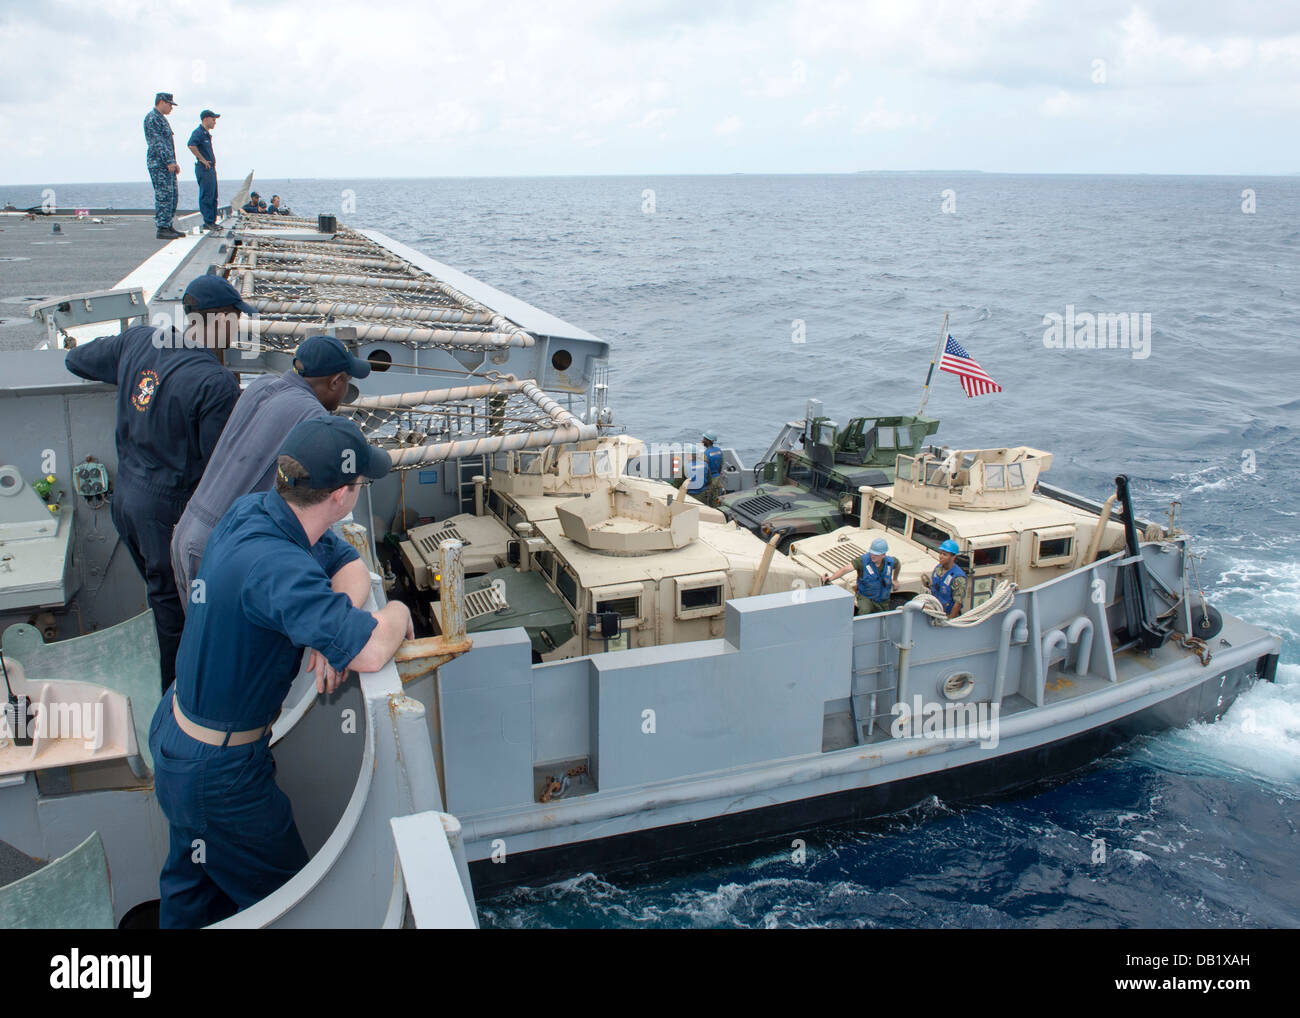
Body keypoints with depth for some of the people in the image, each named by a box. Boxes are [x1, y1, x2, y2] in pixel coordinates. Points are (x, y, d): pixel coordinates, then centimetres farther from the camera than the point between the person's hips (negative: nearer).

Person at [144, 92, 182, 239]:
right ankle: (162, 229, -11)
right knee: (163, 196, -11)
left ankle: (168, 226, 16)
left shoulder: (161, 118, 22)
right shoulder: (152, 118, -10)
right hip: (158, 163, -10)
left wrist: (174, 162, 21)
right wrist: (169, 161, -22)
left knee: (172, 195, 11)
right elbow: (158, 142, -18)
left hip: (167, 163, 10)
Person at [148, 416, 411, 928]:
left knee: (192, 885, 30)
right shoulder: (276, 567, -38)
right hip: (218, 771, -9)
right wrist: (397, 613, -23)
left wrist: (333, 628, -18)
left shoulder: (255, 508, -10)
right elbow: (370, 651, -46)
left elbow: (350, 564, 1)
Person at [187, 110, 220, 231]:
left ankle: (212, 222, 16)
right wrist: (202, 160, -22)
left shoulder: (207, 133, 19)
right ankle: (208, 222, -8)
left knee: (213, 197, 11)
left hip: (211, 168, 10)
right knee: (206, 196, -9)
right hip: (204, 169, -10)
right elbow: (191, 145, -27)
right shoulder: (198, 132, -11)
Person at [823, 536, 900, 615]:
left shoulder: (890, 562, -10)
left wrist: (895, 579, 28)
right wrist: (830, 578, -49)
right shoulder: (863, 560, -22)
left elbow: (897, 564, 16)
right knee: (865, 611, -36)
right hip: (866, 598, -4)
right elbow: (845, 569, -35)